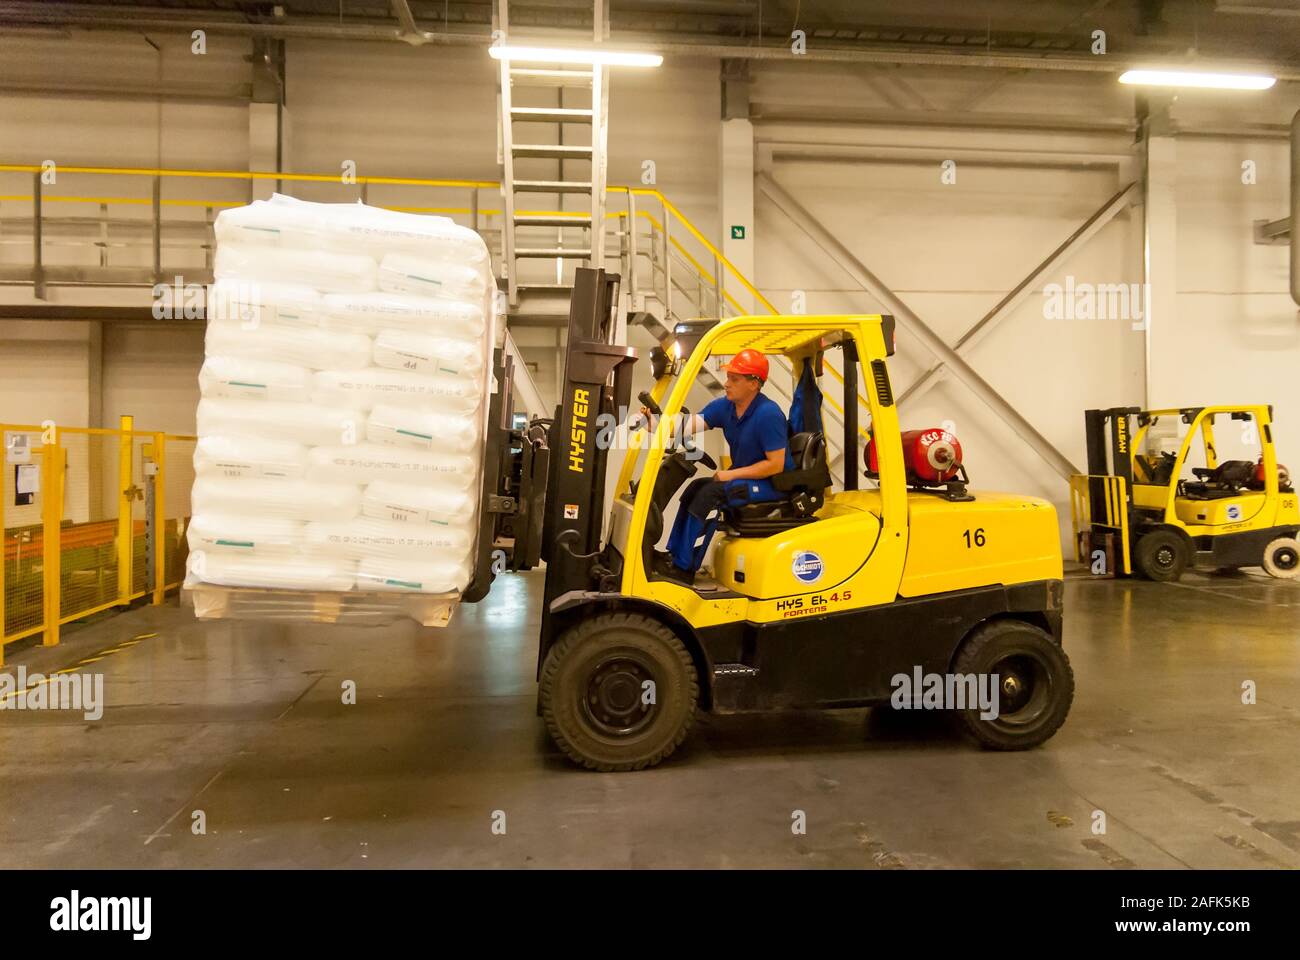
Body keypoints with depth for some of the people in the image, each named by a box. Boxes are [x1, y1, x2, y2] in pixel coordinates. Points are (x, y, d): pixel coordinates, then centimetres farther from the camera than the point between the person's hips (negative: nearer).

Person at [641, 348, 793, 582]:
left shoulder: (768, 413, -22)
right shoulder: (724, 406, 1)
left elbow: (776, 464, -23)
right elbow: (687, 426, -11)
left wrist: (732, 474, -22)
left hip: (772, 483, -8)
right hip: (745, 475, 8)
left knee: (711, 493, -23)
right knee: (696, 487, -5)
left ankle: (683, 567, -17)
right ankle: (675, 554, 0)